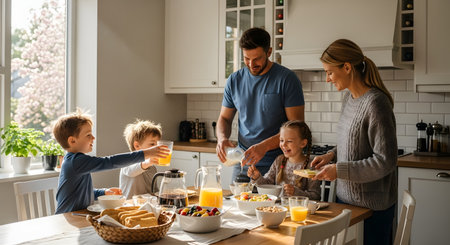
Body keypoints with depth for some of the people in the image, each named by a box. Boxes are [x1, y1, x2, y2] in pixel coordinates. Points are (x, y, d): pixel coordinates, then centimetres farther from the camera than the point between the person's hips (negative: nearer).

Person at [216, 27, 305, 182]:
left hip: (276, 166, -4)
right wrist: (222, 138, -8)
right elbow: (224, 118, 15)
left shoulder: (287, 79, -7)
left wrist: (265, 146, -23)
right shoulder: (234, 80, 6)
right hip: (242, 164, 4)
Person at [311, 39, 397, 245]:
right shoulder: (349, 97, 6)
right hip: (345, 197, 8)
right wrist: (332, 155, 2)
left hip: (371, 205, -8)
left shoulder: (375, 103, -21)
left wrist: (338, 170, -20)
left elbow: (386, 161, -21)